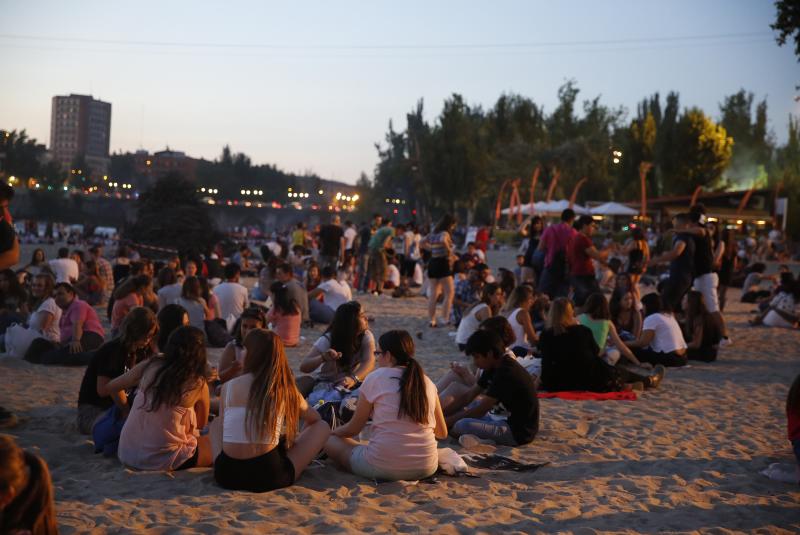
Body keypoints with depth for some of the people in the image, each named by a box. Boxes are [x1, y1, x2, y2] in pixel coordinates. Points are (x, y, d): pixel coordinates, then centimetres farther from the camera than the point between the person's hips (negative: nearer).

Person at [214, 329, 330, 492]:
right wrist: (297, 438, 43)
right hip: (268, 477, -2)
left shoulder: (228, 386, 2)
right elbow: (314, 418, 21)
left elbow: (223, 429, 12)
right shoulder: (286, 389, 2)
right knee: (322, 427, 17)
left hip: (226, 475, 3)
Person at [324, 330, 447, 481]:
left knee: (329, 440, 13)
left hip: (382, 468, -3)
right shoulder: (428, 383, 6)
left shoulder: (375, 378, -5)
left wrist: (331, 432, 24)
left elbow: (353, 429, 3)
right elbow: (442, 433, 14)